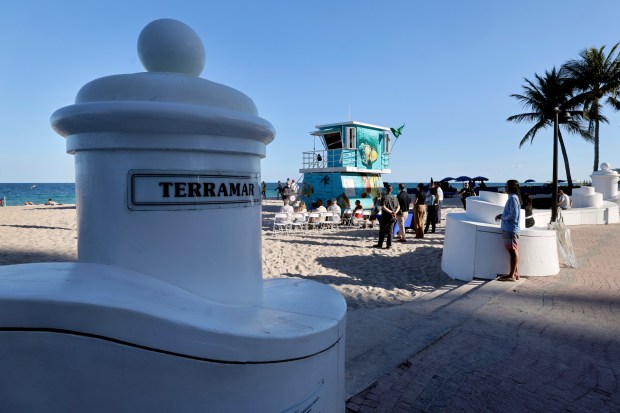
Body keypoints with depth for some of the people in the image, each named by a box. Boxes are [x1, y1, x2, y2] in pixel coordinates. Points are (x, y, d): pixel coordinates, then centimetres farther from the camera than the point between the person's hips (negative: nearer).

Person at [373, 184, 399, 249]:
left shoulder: (384, 198, -11)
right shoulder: (395, 198, 9)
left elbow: (383, 207, -21)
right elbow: (398, 207, 8)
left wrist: (391, 212, -18)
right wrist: (395, 212, -5)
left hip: (385, 217, -5)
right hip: (393, 217, 5)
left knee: (382, 231, 6)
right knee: (390, 231, 9)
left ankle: (380, 244, 13)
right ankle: (389, 245, 7)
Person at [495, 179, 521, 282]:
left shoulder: (513, 198, -15)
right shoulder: (512, 197, 15)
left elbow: (513, 215, -21)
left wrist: (502, 217, -9)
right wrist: (502, 215, 10)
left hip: (511, 229, -10)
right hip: (509, 228, 10)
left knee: (513, 251, -5)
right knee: (513, 251, 13)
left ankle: (512, 275, -1)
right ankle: (515, 273, 20)